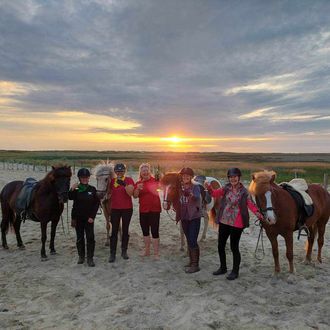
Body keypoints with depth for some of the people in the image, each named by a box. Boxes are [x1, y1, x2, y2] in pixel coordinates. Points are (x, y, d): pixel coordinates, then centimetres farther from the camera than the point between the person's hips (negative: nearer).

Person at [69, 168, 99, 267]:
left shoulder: (92, 189, -1)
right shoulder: (76, 189, 0)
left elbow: (96, 204, -3)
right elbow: (70, 197, -19)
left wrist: (92, 216, -9)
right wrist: (72, 189, -35)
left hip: (89, 218, -1)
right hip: (78, 218, 1)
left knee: (90, 238, -4)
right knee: (80, 238, 12)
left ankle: (90, 258, 4)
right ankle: (81, 256, 27)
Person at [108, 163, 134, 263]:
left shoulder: (129, 180, -5)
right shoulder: (112, 181, 3)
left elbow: (130, 193, -17)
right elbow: (110, 194, 10)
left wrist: (124, 184, -31)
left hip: (127, 209, -1)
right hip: (115, 209, 2)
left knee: (125, 230, 10)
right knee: (114, 231, 2)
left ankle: (124, 251, 23)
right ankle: (112, 253, 8)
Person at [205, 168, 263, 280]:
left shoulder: (244, 191, -8)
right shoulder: (226, 188, 2)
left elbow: (251, 204, -15)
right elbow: (215, 193, -4)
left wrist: (257, 213, -33)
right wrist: (209, 188, -24)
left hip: (236, 224, -5)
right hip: (223, 221, 5)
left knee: (234, 247, 5)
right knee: (220, 246, 15)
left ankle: (235, 272, 25)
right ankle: (223, 268, 35)